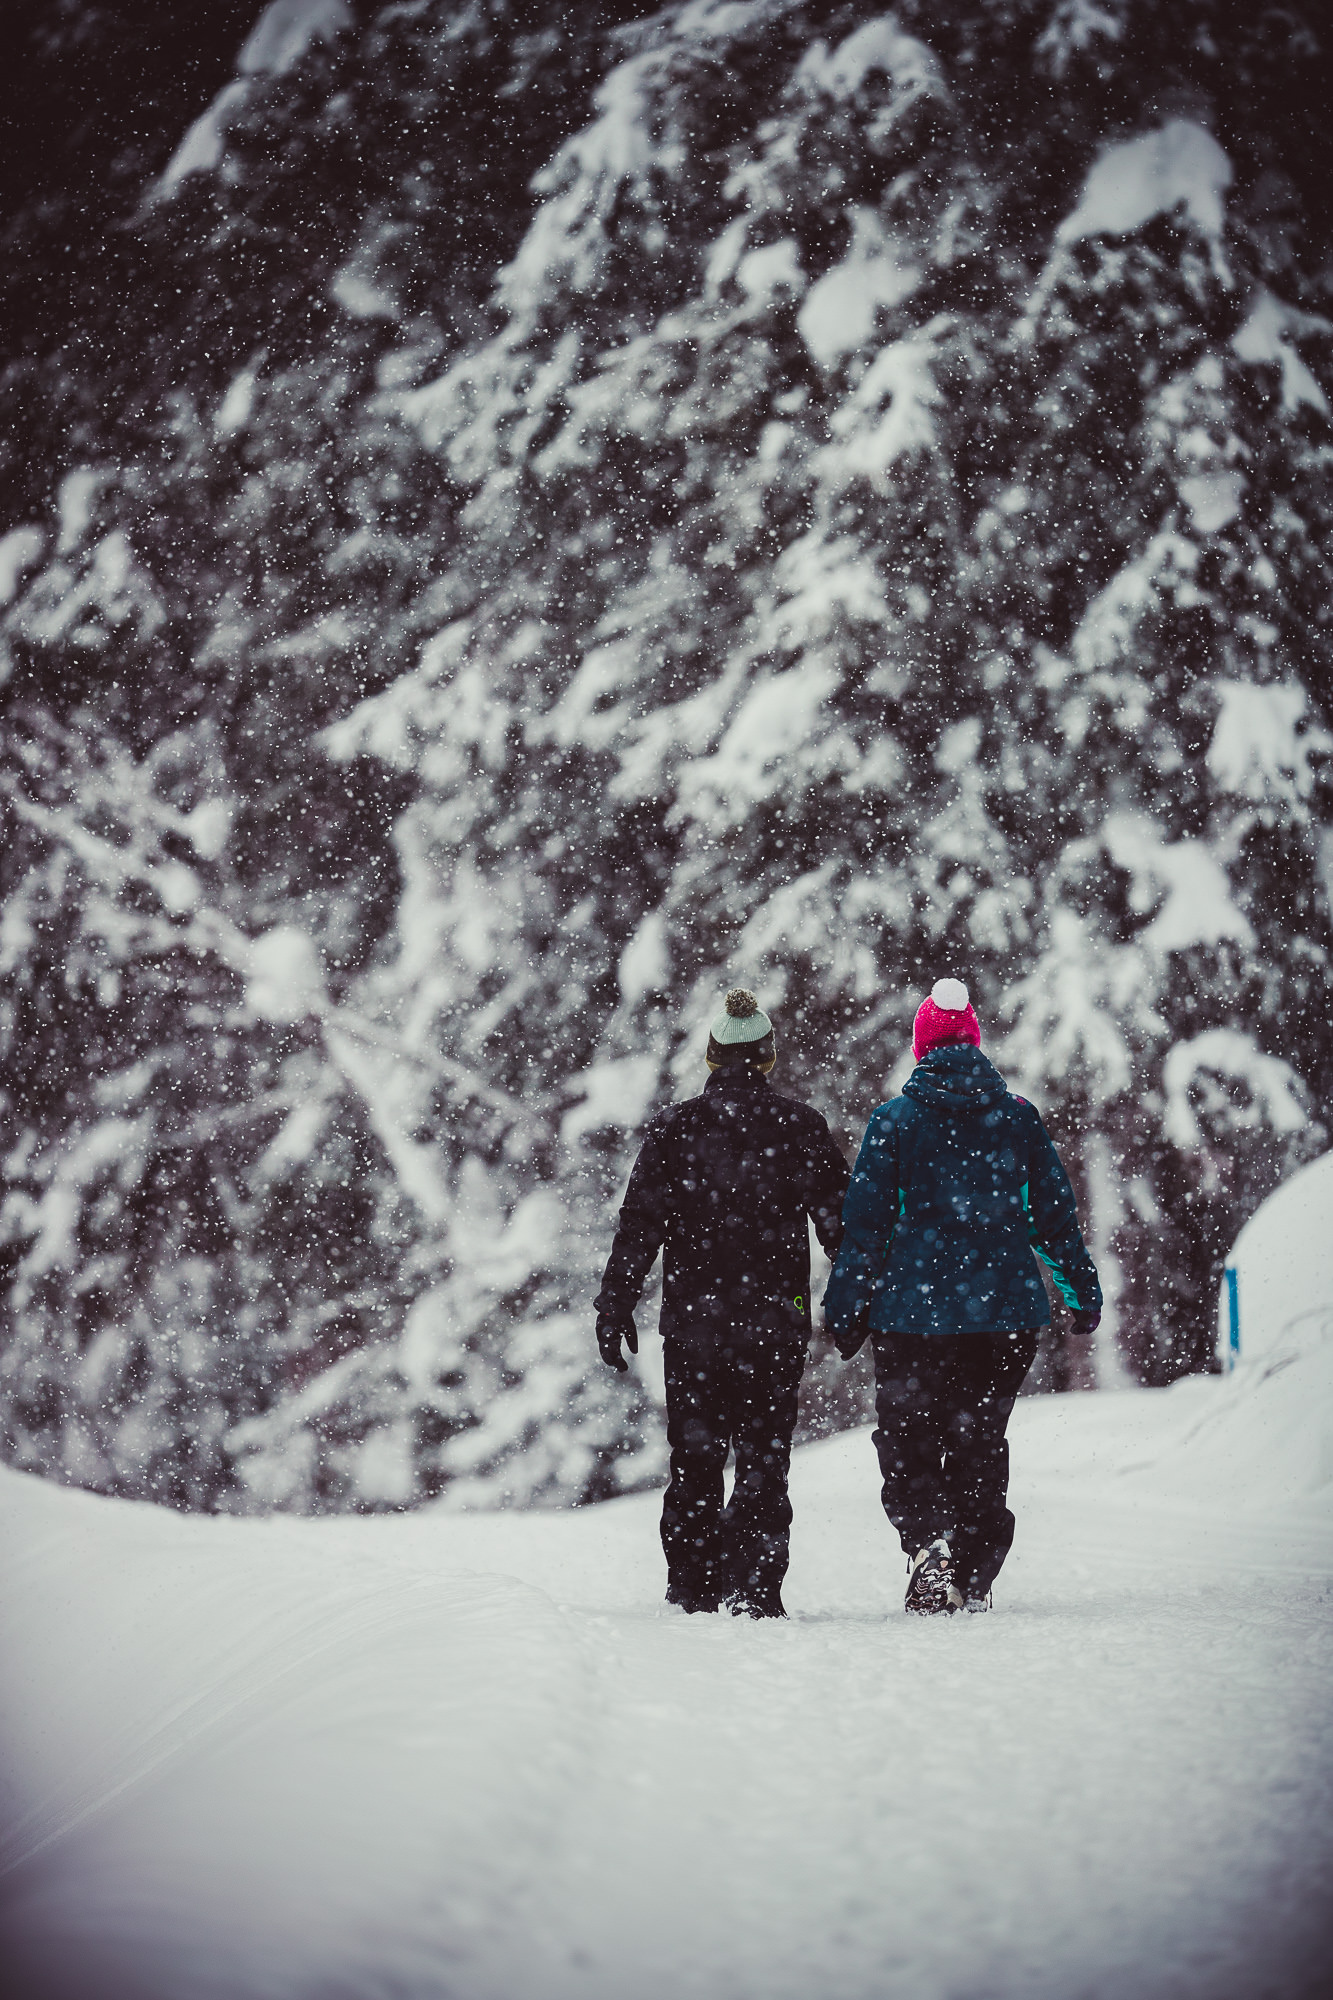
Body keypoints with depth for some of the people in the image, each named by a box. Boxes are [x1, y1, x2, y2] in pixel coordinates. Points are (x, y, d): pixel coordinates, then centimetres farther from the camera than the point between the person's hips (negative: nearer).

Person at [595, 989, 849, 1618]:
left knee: (695, 1461, 12)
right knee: (764, 1462, 4)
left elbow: (637, 1225, -1)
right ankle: (754, 1590, -6)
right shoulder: (800, 1128, -2)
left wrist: (615, 1305, 5)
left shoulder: (674, 1128, 0)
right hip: (776, 1322, -1)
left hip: (691, 1319, 1)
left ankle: (692, 1591, 14)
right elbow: (840, 1221, 1)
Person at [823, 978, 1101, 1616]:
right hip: (1007, 1311, 3)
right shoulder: (1018, 1116, 4)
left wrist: (844, 1311, 4)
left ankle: (928, 1540, -18)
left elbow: (864, 1222, -2)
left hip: (913, 1311, -2)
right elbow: (1055, 1213, 8)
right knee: (980, 1443, 14)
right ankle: (973, 1581, 12)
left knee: (906, 1440, 6)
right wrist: (1084, 1293, 18)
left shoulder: (895, 1120, -3)